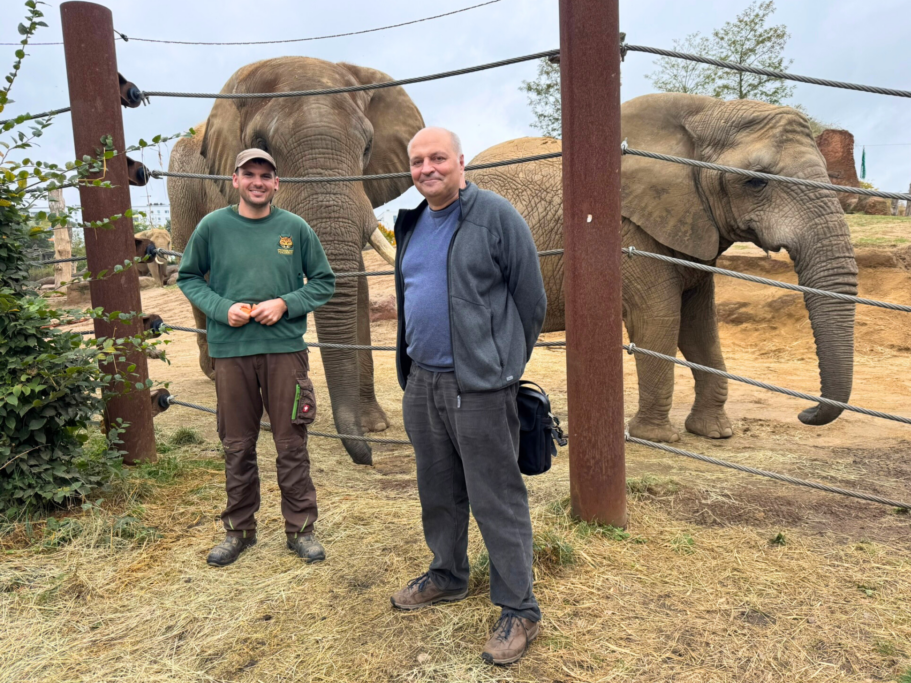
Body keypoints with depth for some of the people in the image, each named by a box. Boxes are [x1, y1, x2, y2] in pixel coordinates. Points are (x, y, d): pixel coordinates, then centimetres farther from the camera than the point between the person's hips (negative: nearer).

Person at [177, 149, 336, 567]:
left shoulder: (295, 228, 3)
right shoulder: (213, 226, 3)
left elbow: (324, 282, 7)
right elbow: (188, 278, 10)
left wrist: (285, 304, -9)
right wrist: (222, 308, -8)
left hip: (285, 348, 0)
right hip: (231, 350, 1)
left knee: (292, 443, 4)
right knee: (237, 445, 10)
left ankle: (300, 528, 19)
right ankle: (239, 528, 27)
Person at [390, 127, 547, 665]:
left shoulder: (496, 216, -9)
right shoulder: (413, 224, 14)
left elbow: (532, 301, -6)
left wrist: (505, 365, 0)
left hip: (479, 388, -7)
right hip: (421, 381, 7)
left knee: (498, 501, 0)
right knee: (438, 491, 20)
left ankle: (519, 610, 16)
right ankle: (448, 576, 40)